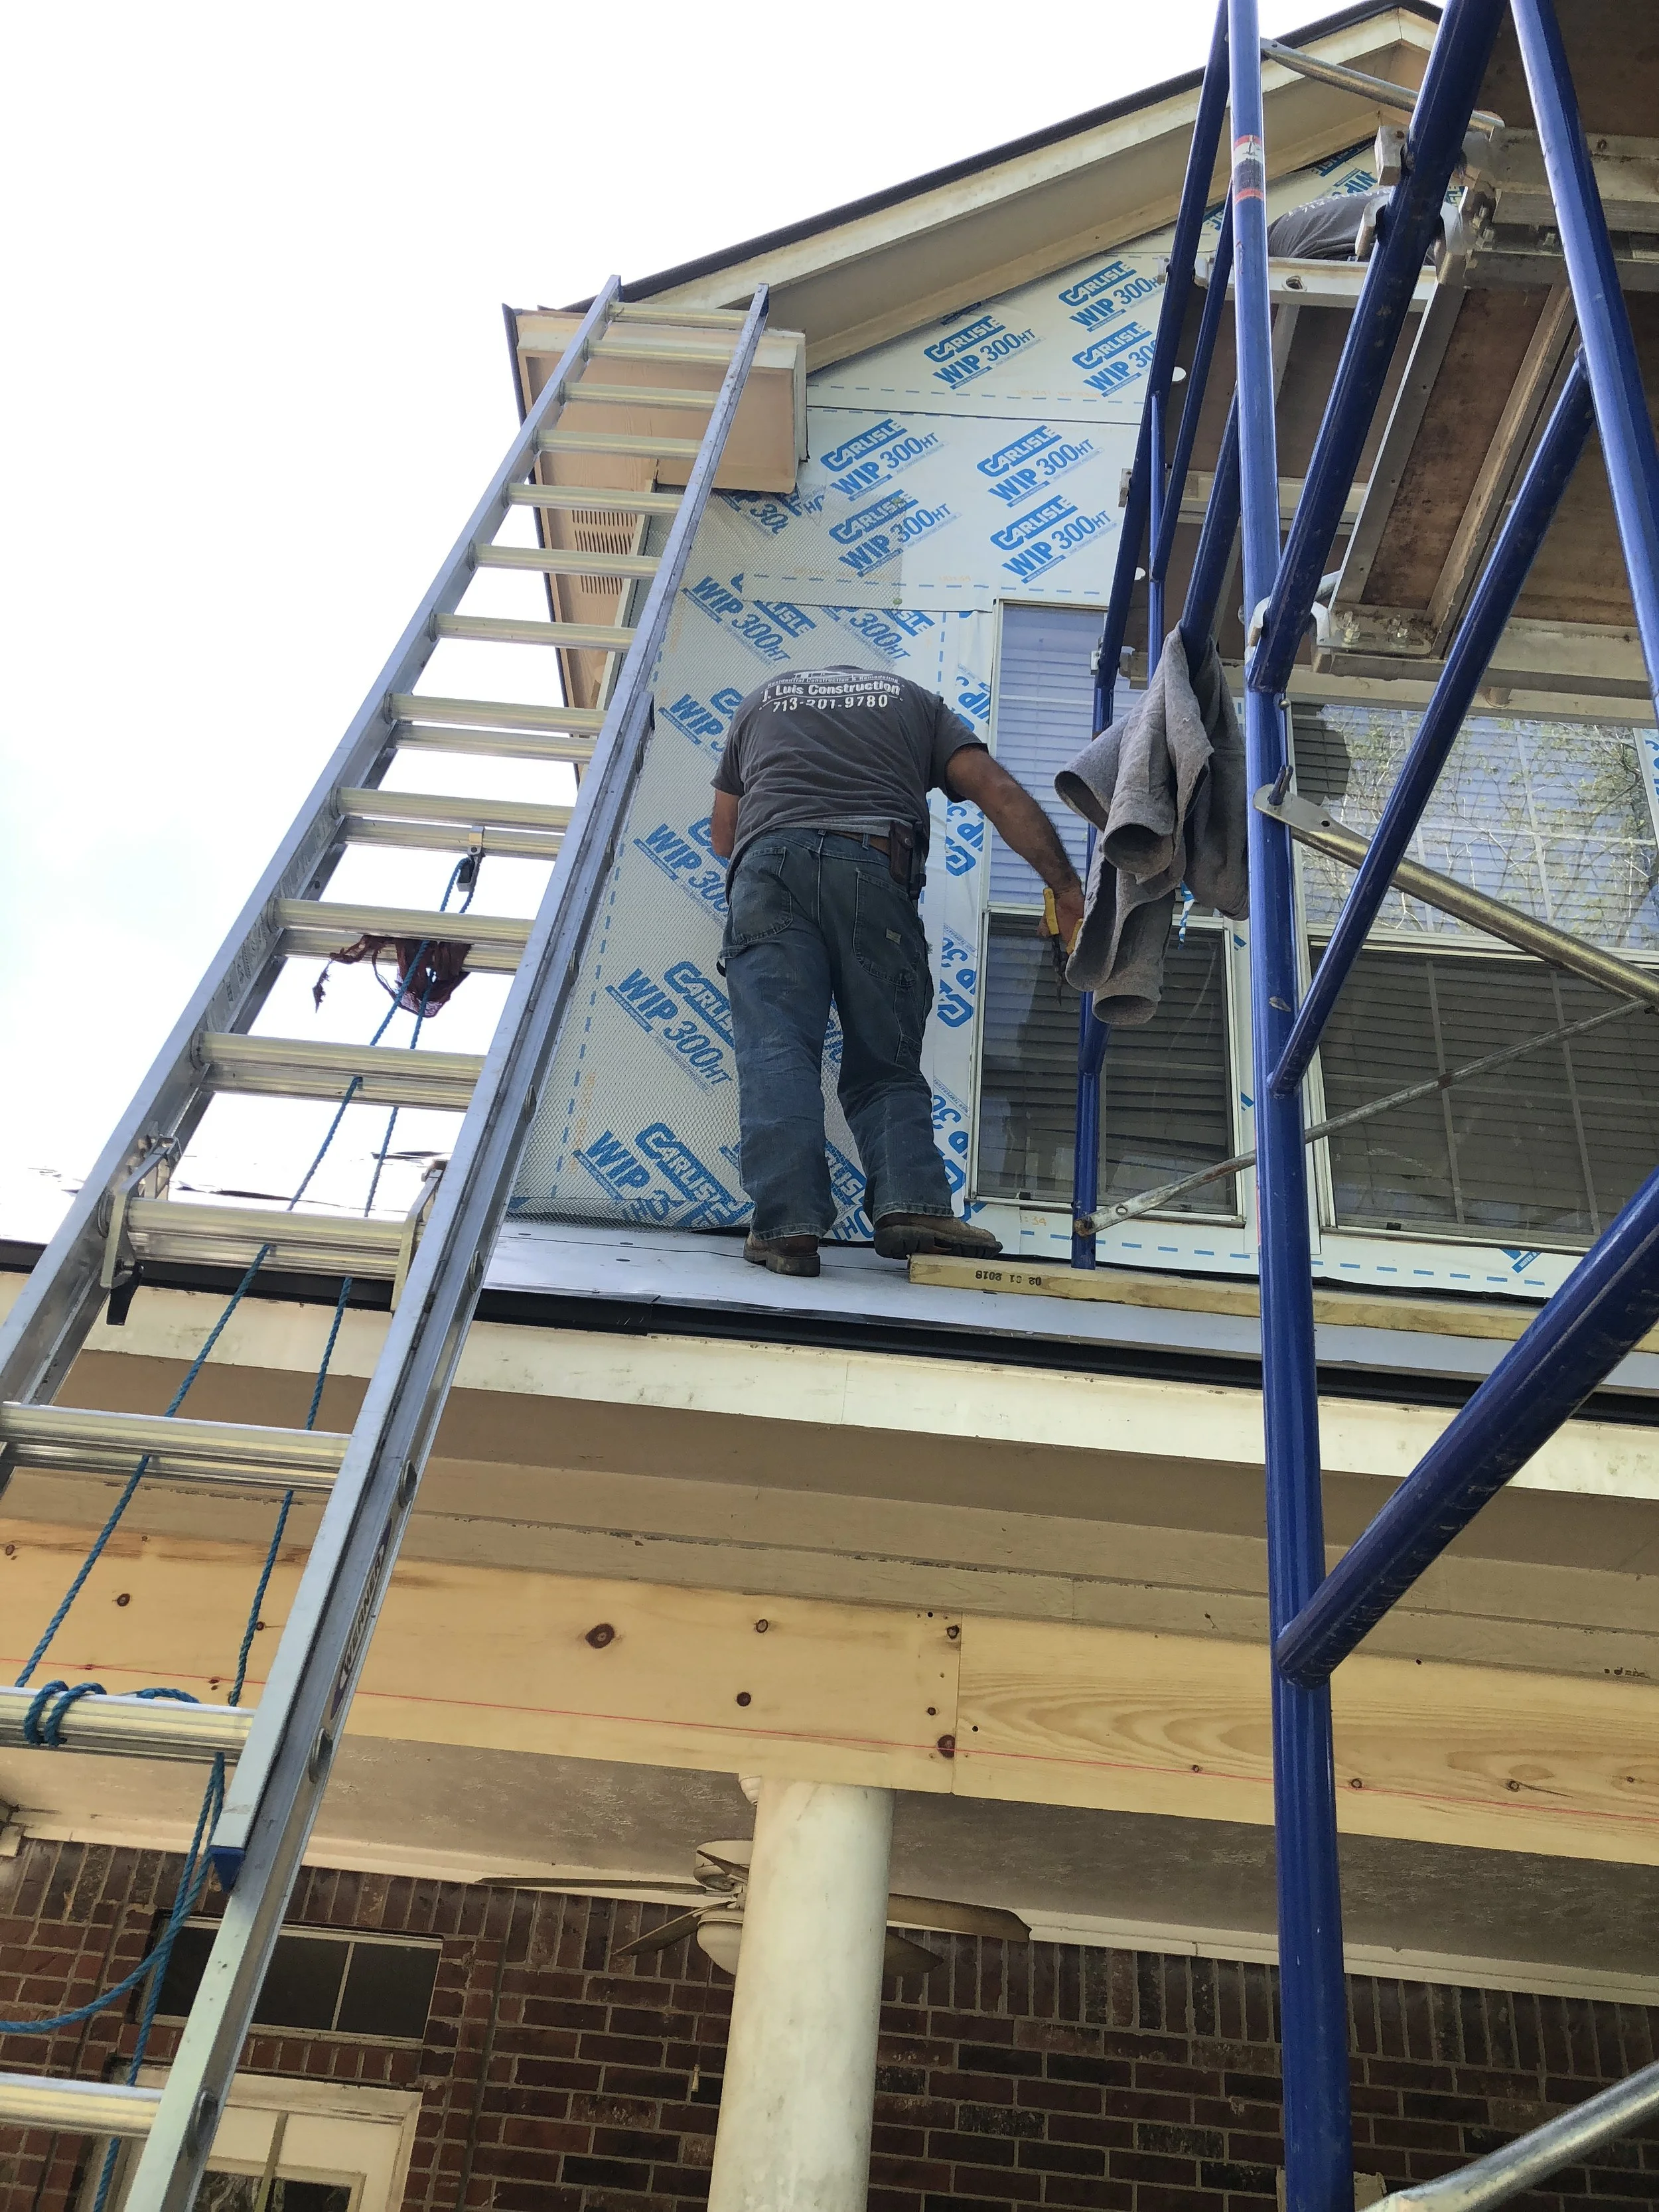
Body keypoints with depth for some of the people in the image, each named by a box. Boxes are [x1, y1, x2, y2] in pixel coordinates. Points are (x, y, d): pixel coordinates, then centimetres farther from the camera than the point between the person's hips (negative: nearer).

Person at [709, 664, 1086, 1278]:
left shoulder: (761, 700, 34)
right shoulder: (915, 701, 29)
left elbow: (723, 837, 37)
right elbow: (999, 793, 14)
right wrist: (1068, 891, 9)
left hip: (768, 864, 1)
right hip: (875, 867, 0)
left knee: (776, 1050, -9)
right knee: (885, 1062, 3)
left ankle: (786, 1224, -24)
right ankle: (912, 1203, -18)